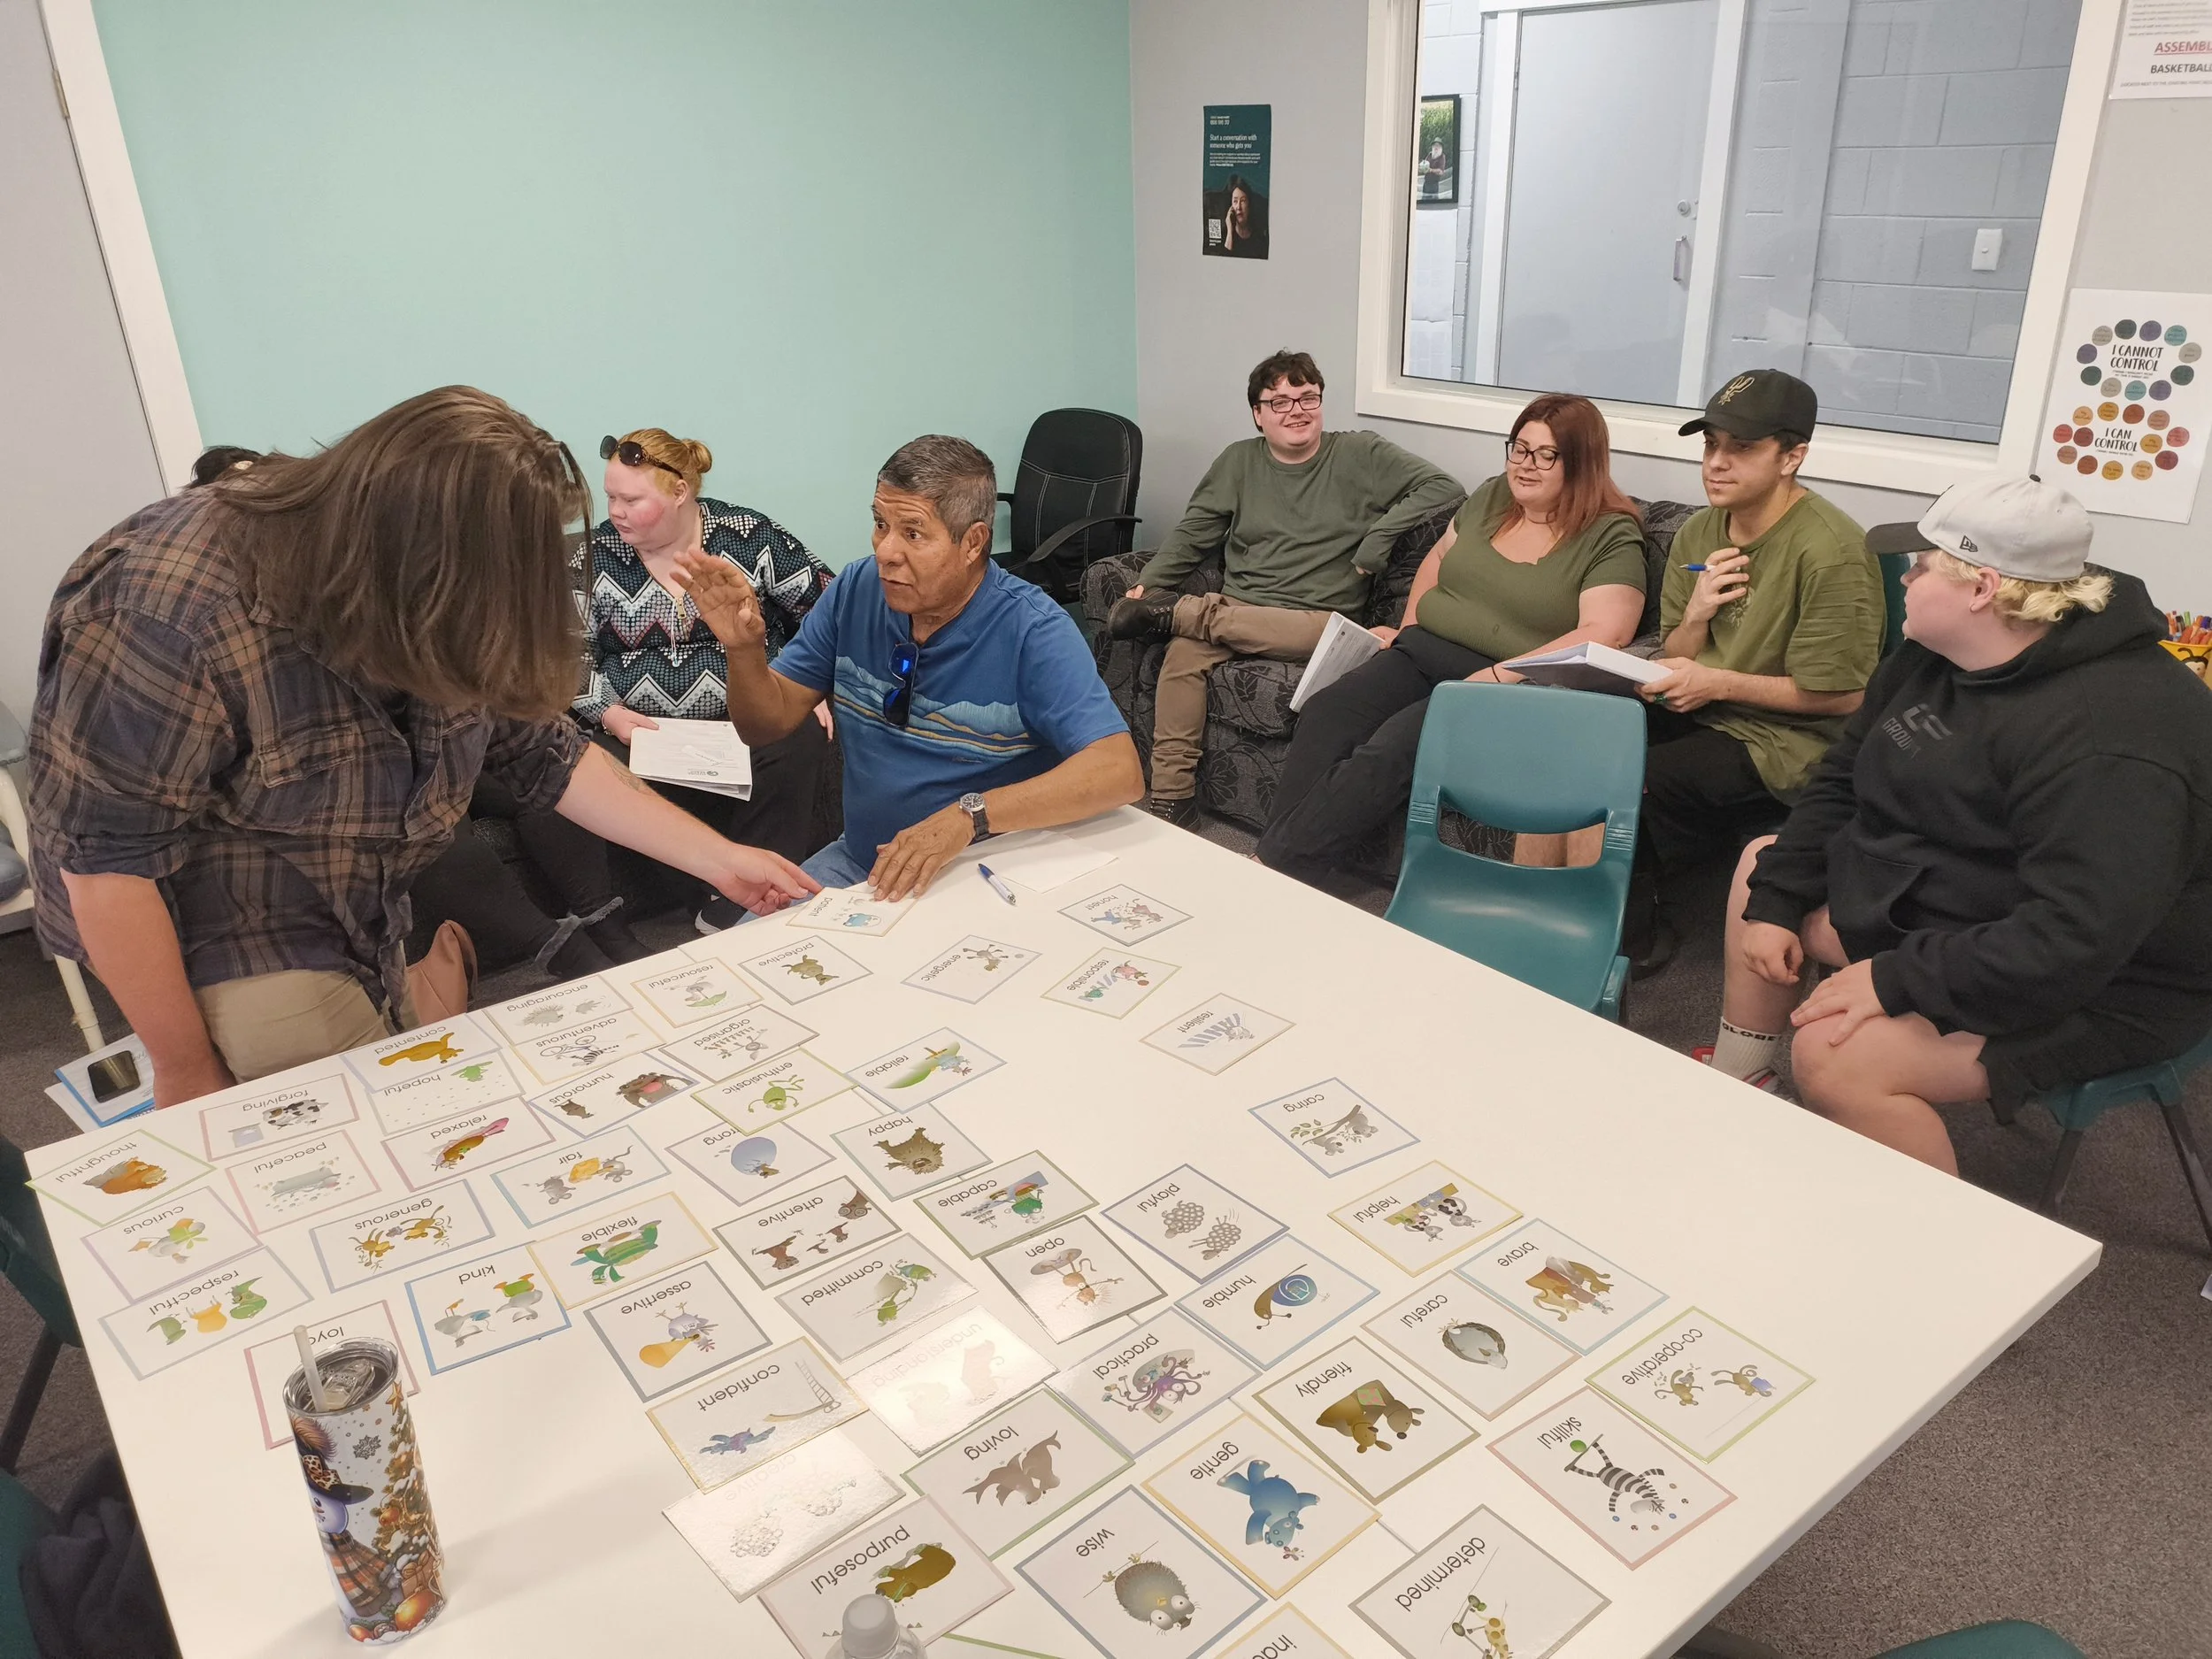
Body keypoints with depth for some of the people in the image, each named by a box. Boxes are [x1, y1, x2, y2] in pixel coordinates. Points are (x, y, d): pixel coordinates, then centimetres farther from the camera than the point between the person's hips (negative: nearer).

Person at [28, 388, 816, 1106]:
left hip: (361, 916, 6)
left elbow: (541, 750, -5)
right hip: (218, 927, -6)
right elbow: (104, 854, -27)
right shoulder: (171, 611, -33)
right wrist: (185, 1068, -18)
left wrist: (718, 859, -8)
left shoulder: (435, 617, -13)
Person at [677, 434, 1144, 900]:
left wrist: (969, 815, -38)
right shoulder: (856, 591, -3)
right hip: (855, 862, 5)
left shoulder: (1033, 632, -19)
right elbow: (766, 724, 4)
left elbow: (1120, 773, -29)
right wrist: (745, 647, -18)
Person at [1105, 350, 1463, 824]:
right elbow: (1192, 535, 15)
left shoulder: (1361, 456, 6)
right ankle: (1169, 802, -24)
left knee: (1328, 634, -40)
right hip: (1235, 608, 2)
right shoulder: (1238, 462, 16)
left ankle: (1174, 611, -24)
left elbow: (1442, 486, -1)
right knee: (1183, 653, -30)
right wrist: (1145, 583, -1)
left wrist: (1377, 540, -11)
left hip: (1321, 617, -2)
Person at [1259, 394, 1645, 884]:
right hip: (1423, 654, 6)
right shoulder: (1493, 496, 15)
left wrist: (1501, 676, -21)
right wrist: (1408, 627, 15)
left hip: (1507, 687, -6)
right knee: (1325, 715, -21)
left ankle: (1278, 866, -26)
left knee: (1390, 750, -30)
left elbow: (1604, 635, -16)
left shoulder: (1612, 536, -5)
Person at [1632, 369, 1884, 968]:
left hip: (1785, 740, -7)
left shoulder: (1830, 552, -17)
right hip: (1698, 714, 7)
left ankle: (1635, 931, 4)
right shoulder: (1698, 533, 7)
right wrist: (1695, 615, -9)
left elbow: (1840, 696, -15)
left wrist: (1719, 683, -16)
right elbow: (1677, 664, 12)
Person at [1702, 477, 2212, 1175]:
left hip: (2090, 988, -10)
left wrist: (1898, 980, -32)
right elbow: (1843, 778, 7)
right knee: (1762, 870, 16)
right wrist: (1776, 901, -1)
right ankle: (1736, 1083, 25)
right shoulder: (1935, 655, -3)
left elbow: (2077, 940, -37)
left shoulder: (2107, 734, -32)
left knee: (1835, 1054, -29)